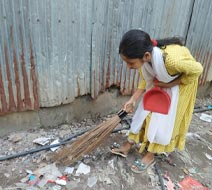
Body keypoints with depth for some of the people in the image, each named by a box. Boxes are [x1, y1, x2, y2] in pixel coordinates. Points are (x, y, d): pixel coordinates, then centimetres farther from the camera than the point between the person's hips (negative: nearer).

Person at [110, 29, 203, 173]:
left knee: (165, 119, 0)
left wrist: (170, 85, -23)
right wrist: (134, 98, -16)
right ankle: (128, 146, 20)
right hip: (159, 83, 5)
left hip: (181, 83, -5)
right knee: (145, 112, 7)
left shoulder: (171, 59, -45)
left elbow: (197, 70, -25)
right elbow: (146, 79, -9)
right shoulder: (144, 57, -27)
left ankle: (150, 155, 18)